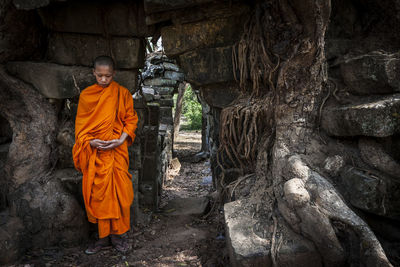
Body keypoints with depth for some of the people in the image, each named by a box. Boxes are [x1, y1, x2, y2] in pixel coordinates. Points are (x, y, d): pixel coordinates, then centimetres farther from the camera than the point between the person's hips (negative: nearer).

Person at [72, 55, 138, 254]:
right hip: (94, 151, 2)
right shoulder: (86, 95, 6)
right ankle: (104, 237, 17)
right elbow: (80, 124, 6)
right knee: (98, 193, 5)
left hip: (116, 150, -1)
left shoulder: (122, 93, 1)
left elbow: (131, 119, 2)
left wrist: (122, 139, -13)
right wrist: (90, 141, -11)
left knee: (117, 191, 1)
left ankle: (117, 235, 16)